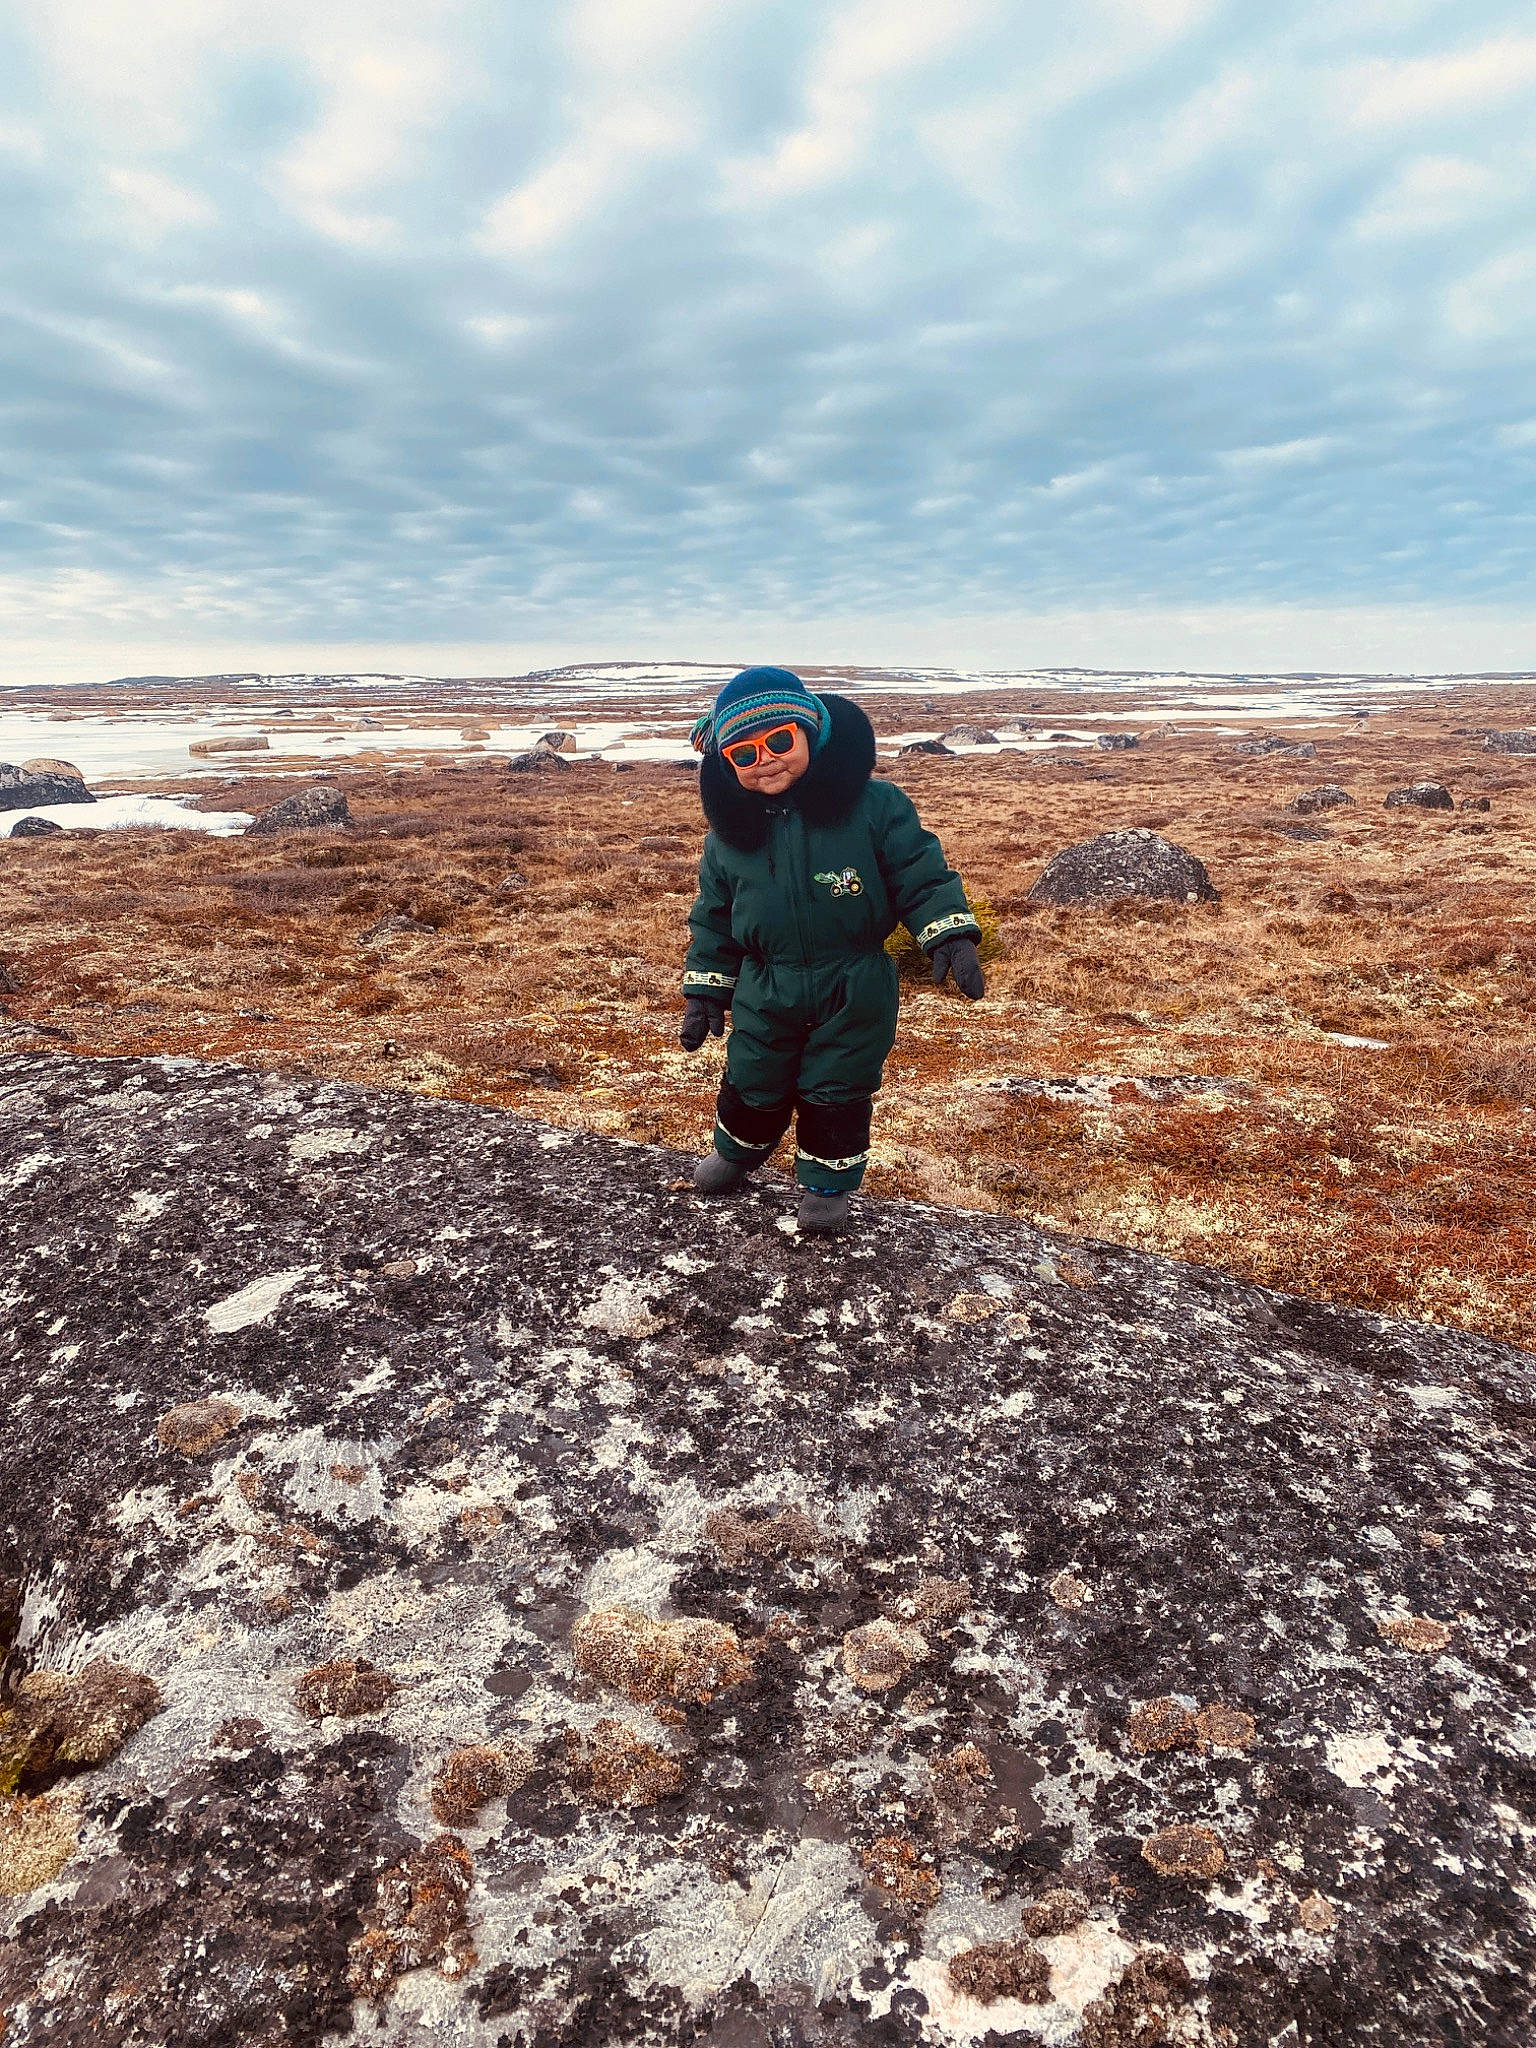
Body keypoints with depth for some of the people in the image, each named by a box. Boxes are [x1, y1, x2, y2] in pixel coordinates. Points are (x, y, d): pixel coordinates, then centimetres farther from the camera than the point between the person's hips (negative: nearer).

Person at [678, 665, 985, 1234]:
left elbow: (921, 875, -9)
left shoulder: (875, 807, -14)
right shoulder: (730, 834, -3)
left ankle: (827, 1182, 32)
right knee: (752, 1088, 19)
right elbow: (713, 918, 7)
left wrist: (949, 936, -20)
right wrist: (703, 991, 7)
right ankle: (737, 1152, 48)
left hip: (854, 995, -3)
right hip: (764, 995, 3)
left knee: (837, 1094, 10)